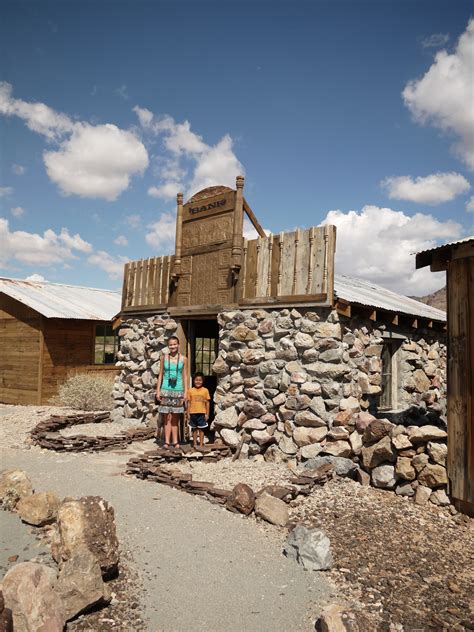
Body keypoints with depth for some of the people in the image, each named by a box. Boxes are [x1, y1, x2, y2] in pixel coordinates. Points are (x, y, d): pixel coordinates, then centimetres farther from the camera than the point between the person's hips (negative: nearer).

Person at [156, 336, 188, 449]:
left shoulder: (183, 359, 2)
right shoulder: (164, 357, 3)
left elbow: (185, 376, 4)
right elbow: (160, 375, 5)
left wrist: (185, 392, -1)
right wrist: (158, 390, 0)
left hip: (178, 390, 0)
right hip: (166, 390, 0)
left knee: (175, 418, 7)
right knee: (167, 417, -1)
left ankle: (175, 441, 12)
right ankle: (167, 441, 2)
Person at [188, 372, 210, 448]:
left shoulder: (205, 390, -1)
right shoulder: (191, 390, 1)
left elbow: (207, 403, 3)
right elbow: (189, 402, 5)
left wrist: (207, 414, 0)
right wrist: (188, 413, 2)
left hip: (202, 413, -1)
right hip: (193, 413, 1)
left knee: (201, 429, 5)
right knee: (194, 429, 10)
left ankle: (201, 444, 13)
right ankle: (195, 443, 19)